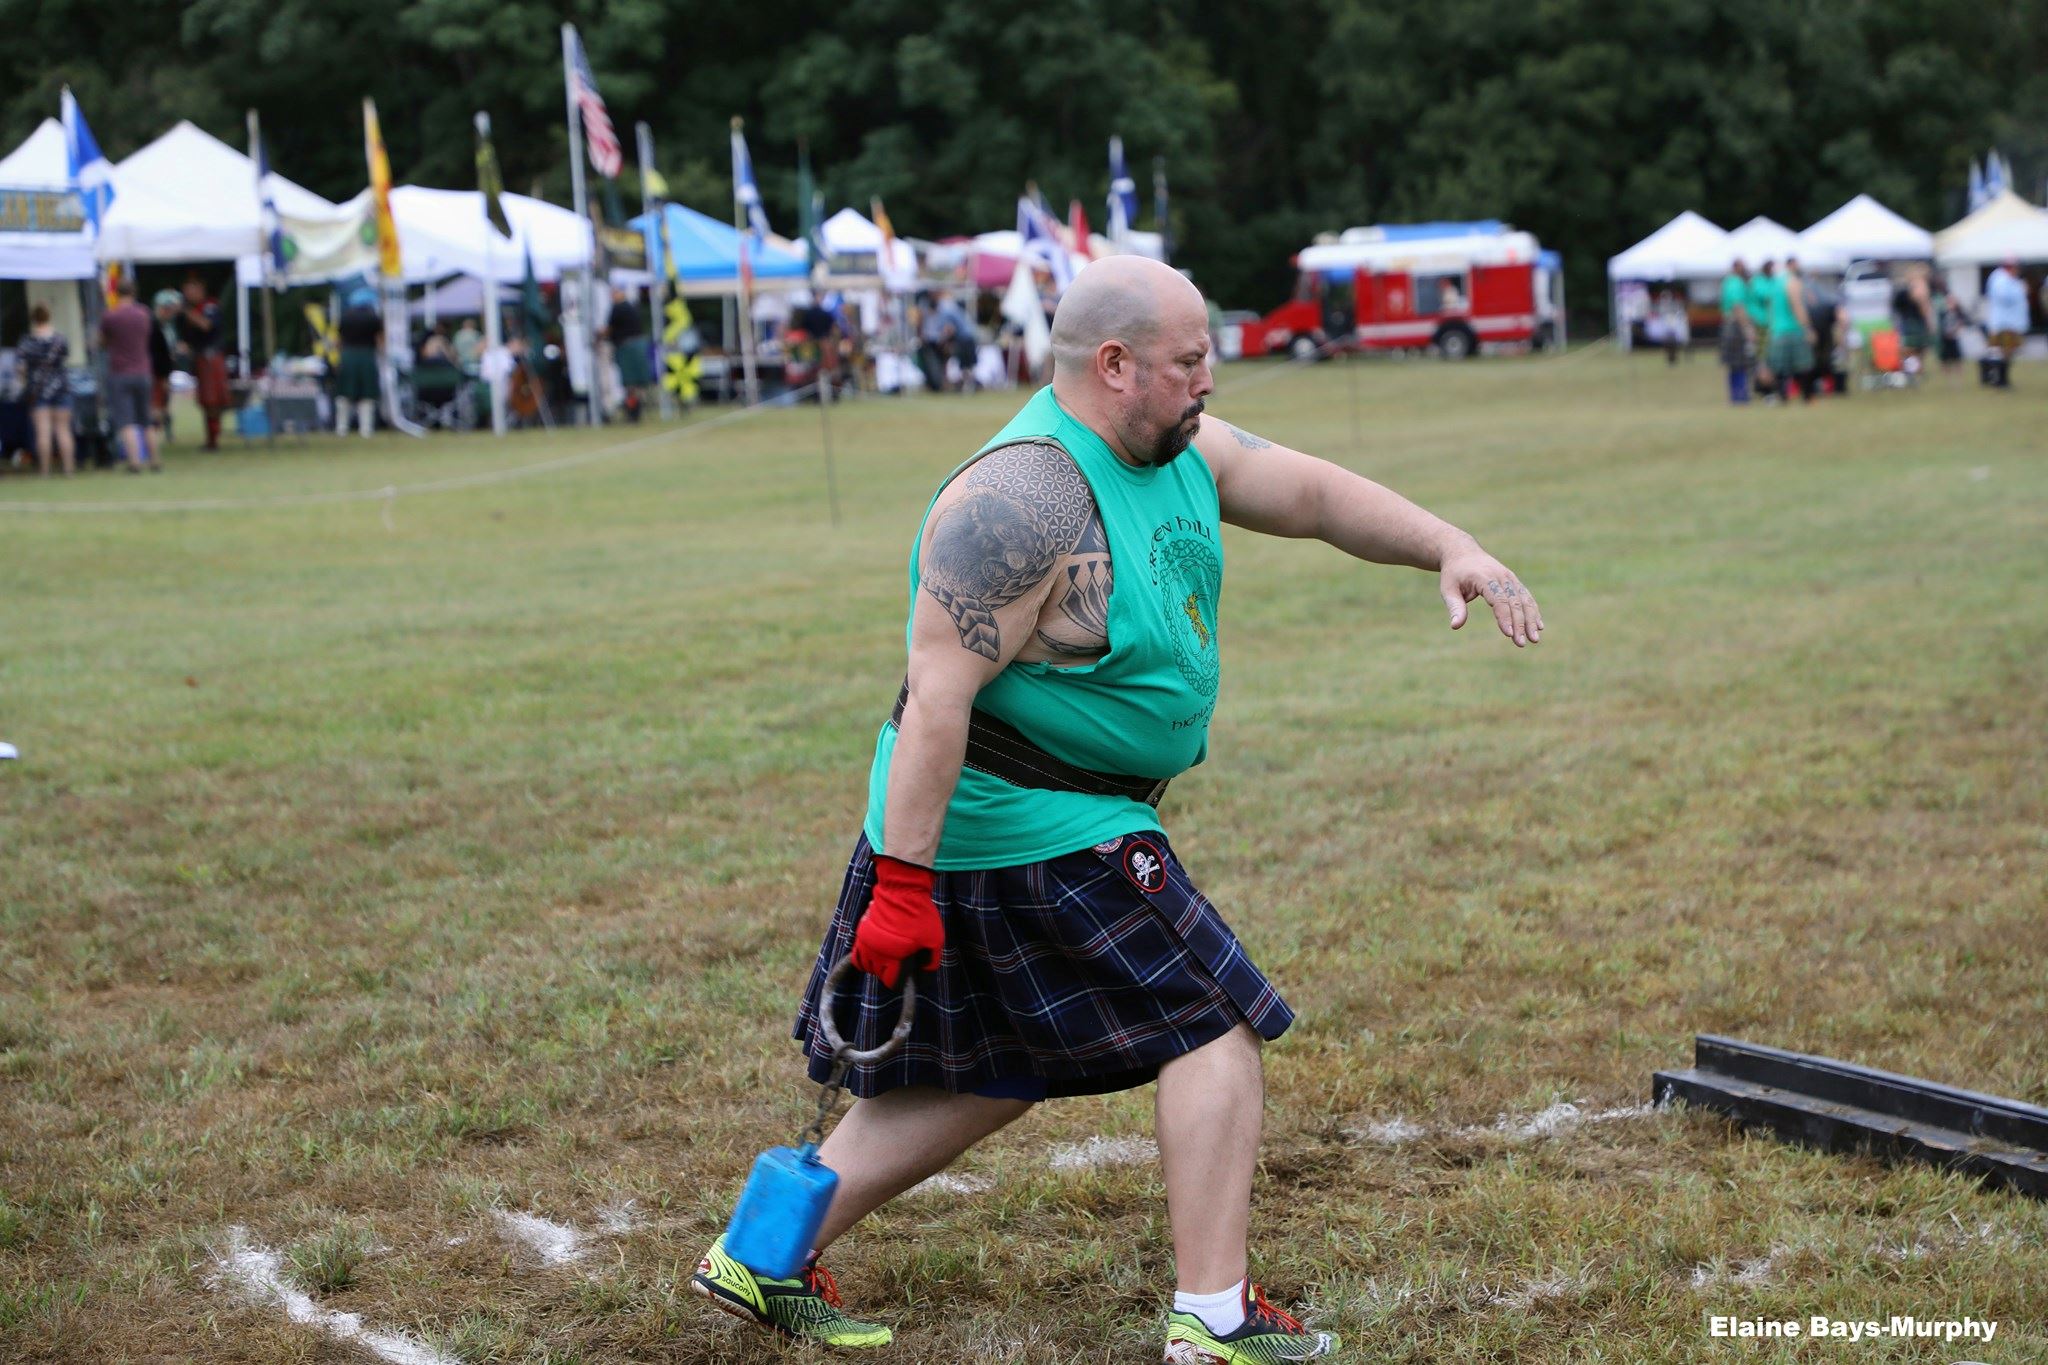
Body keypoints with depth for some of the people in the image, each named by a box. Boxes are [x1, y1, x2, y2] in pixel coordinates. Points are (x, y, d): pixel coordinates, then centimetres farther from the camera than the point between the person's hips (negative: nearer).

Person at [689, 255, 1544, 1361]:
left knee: (994, 1074, 18)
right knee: (1214, 1028, -2)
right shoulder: (1023, 501, -24)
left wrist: (1450, 549, -2)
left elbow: (1310, 492, 12)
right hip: (1030, 832, -10)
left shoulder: (1177, 448, 5)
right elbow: (937, 698, -27)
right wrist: (903, 880, -28)